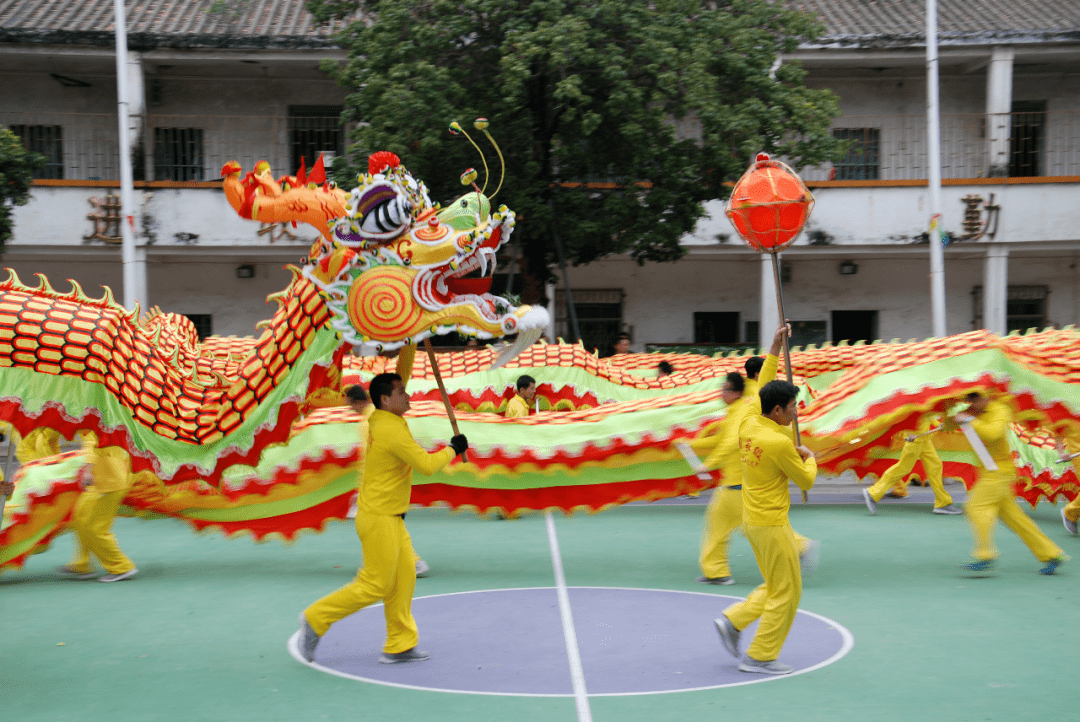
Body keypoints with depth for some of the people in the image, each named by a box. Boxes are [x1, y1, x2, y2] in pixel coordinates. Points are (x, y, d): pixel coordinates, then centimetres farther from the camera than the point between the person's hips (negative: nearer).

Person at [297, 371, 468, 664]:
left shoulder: (378, 421, 7)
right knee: (375, 586, -1)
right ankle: (316, 619, 8)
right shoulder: (393, 431, -21)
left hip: (391, 518, 10)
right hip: (379, 519, -10)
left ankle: (400, 645, 16)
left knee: (404, 577, 10)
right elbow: (426, 465, -22)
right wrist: (452, 449, -8)